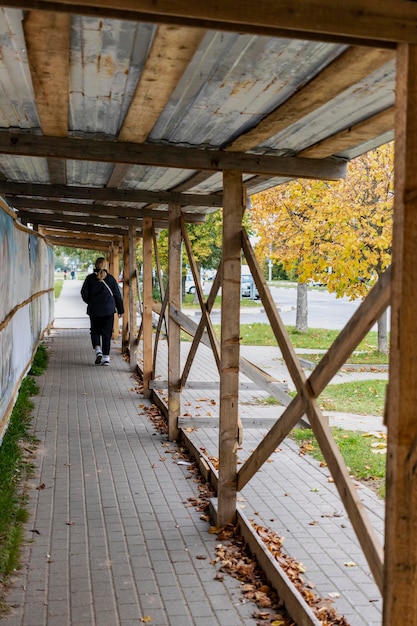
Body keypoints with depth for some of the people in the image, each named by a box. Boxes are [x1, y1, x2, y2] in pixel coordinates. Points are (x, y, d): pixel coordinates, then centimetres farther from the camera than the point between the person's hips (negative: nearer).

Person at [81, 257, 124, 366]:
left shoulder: (90, 278, -1)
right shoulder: (111, 278, 2)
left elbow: (84, 293, -3)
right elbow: (117, 295, 5)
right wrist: (120, 310, 12)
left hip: (94, 309, 0)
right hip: (109, 309, 0)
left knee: (95, 331, 15)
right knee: (107, 333, 5)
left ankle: (98, 350, -7)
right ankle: (106, 357, 2)